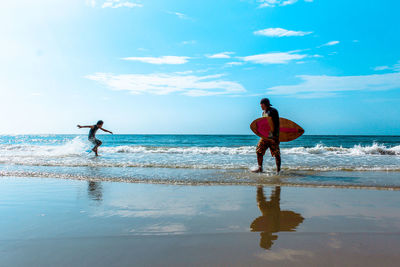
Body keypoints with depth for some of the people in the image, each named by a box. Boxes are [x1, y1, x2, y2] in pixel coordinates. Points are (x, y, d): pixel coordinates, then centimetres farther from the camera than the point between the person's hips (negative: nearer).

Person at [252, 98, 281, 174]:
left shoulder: (273, 111, -8)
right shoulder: (264, 112, 16)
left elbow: (277, 124, -14)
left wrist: (276, 136, -21)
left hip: (273, 136, -8)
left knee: (276, 154, -2)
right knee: (259, 151, 6)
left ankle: (278, 170, 8)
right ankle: (260, 168, 17)